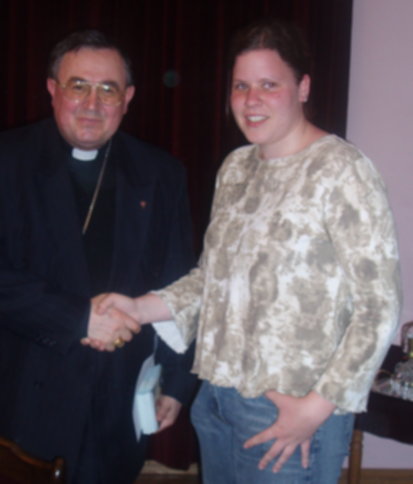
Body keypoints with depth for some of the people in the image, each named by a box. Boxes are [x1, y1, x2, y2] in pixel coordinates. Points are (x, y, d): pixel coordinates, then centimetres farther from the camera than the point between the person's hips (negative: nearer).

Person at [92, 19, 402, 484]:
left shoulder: (342, 171, -15)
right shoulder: (236, 167, 7)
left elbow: (379, 306, -15)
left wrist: (318, 406, -16)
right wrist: (140, 308, -1)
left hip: (291, 413, -6)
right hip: (218, 399, 7)